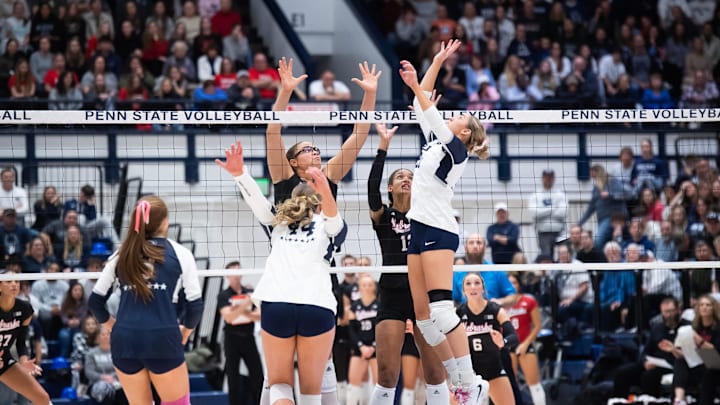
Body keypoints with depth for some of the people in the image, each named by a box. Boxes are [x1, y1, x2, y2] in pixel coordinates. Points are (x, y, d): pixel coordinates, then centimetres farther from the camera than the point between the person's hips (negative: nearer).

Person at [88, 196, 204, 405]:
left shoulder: (121, 256, 11)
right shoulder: (180, 254, 3)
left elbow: (96, 300, 12)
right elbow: (195, 303, 2)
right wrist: (186, 330, 20)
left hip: (124, 341, 3)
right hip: (163, 339, -3)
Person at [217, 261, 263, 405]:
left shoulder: (250, 293, 7)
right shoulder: (223, 296, -3)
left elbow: (259, 316, 0)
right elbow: (228, 317, -17)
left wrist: (244, 312, -16)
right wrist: (244, 304, -29)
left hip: (248, 338, 3)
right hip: (232, 338, -3)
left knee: (257, 376, 0)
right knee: (233, 377, 0)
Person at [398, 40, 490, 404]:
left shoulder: (456, 148, -3)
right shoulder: (435, 142, 17)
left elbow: (432, 114, -18)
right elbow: (424, 108, 23)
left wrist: (416, 87, -28)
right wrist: (437, 62, 25)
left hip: (439, 231, -9)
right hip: (420, 230, 9)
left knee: (440, 309, -19)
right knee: (423, 314, 3)